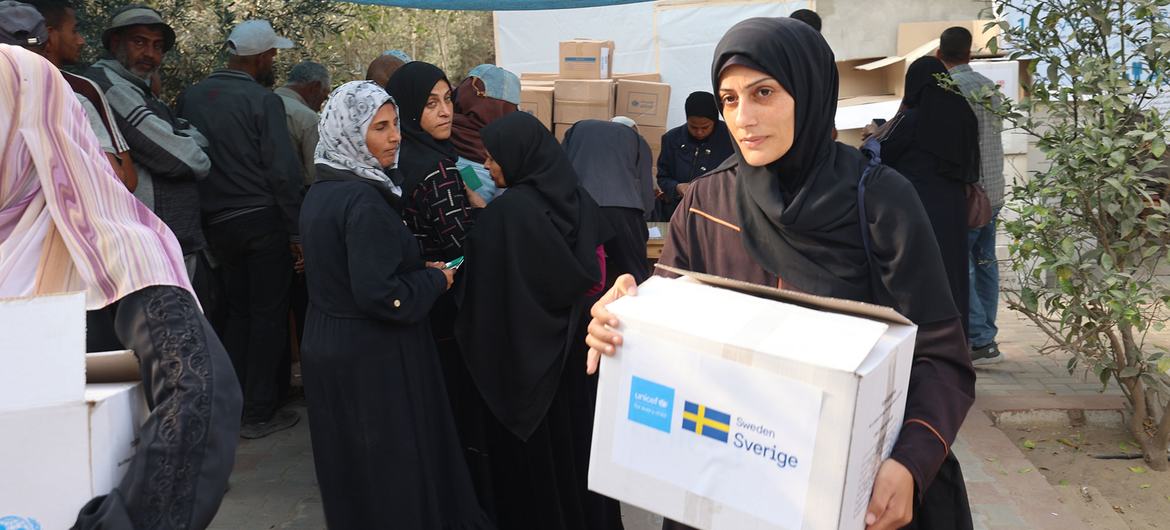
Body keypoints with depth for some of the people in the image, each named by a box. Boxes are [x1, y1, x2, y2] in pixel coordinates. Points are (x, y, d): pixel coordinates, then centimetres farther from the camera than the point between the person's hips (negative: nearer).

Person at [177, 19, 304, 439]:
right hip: (263, 219, -6)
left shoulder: (191, 97, 7)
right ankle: (259, 413, 8)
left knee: (238, 312, 18)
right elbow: (284, 171, -15)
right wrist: (296, 231, -10)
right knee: (268, 314, 3)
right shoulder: (263, 101, -11)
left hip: (217, 223, 6)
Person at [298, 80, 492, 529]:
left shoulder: (321, 192, 6)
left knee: (352, 467, 22)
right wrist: (434, 279, -11)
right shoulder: (364, 201, -23)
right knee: (395, 469, 6)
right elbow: (382, 296, -27)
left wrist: (417, 271, 9)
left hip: (327, 348, 9)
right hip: (373, 361, -9)